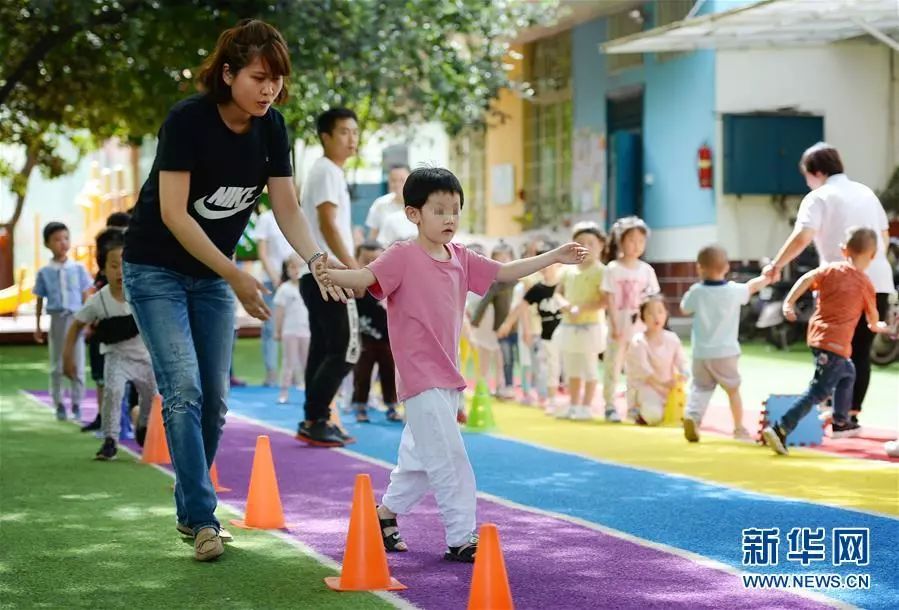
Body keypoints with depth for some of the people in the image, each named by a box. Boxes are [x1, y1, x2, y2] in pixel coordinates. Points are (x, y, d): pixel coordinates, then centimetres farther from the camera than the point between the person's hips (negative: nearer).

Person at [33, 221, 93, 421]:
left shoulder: (78, 268, 1)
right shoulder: (44, 272, 2)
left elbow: (85, 297, 4)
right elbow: (40, 300, 7)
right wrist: (37, 326, 7)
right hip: (56, 319, 0)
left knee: (77, 365, 2)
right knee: (57, 365, 6)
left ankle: (76, 404, 11)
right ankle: (59, 405, 13)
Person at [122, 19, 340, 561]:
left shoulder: (272, 128, -6)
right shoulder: (188, 120, -23)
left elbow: (288, 208, -5)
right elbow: (173, 214, -26)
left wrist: (317, 258, -25)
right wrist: (235, 276, -30)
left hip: (213, 273, 6)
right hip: (157, 268, -6)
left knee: (214, 398, 5)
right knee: (184, 389, -16)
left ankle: (189, 507, 21)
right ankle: (203, 519, -12)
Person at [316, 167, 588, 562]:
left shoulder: (461, 259, 10)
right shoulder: (403, 256, -11)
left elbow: (505, 272, 18)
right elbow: (367, 277, -24)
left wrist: (554, 258, 16)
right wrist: (333, 274, -45)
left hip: (447, 377, 8)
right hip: (421, 377, -8)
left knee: (423, 458, 18)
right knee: (449, 459, -11)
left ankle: (384, 513, 35)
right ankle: (461, 538, -6)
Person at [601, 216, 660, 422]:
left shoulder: (646, 270, 4)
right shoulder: (613, 269, -6)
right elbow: (609, 298, -8)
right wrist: (615, 325, -14)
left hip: (639, 326, 3)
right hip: (619, 325, -3)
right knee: (613, 365, 0)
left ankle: (634, 406, 16)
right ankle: (610, 405, 5)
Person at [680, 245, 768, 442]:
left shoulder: (696, 292, -9)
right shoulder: (734, 291, -8)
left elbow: (684, 309, 9)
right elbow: (752, 286, 11)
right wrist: (767, 277, 30)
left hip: (701, 354, 0)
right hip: (726, 353, 0)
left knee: (700, 387, 12)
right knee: (733, 389, 17)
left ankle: (691, 415, -14)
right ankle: (739, 428, 26)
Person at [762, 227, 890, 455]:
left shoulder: (831, 269, 9)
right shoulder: (865, 283, 0)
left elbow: (807, 278, -9)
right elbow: (872, 317, 14)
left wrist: (789, 302, -11)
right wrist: (876, 326, 36)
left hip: (817, 335, 7)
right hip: (835, 343, -7)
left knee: (847, 373, 30)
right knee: (818, 392, -10)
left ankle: (841, 423, 41)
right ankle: (780, 430, -23)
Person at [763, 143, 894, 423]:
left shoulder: (819, 198, -3)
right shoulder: (866, 193, 16)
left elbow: (802, 237, -19)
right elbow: (884, 237, 21)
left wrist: (776, 265, -15)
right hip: (878, 283, 5)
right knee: (861, 350, 8)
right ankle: (852, 412, 6)